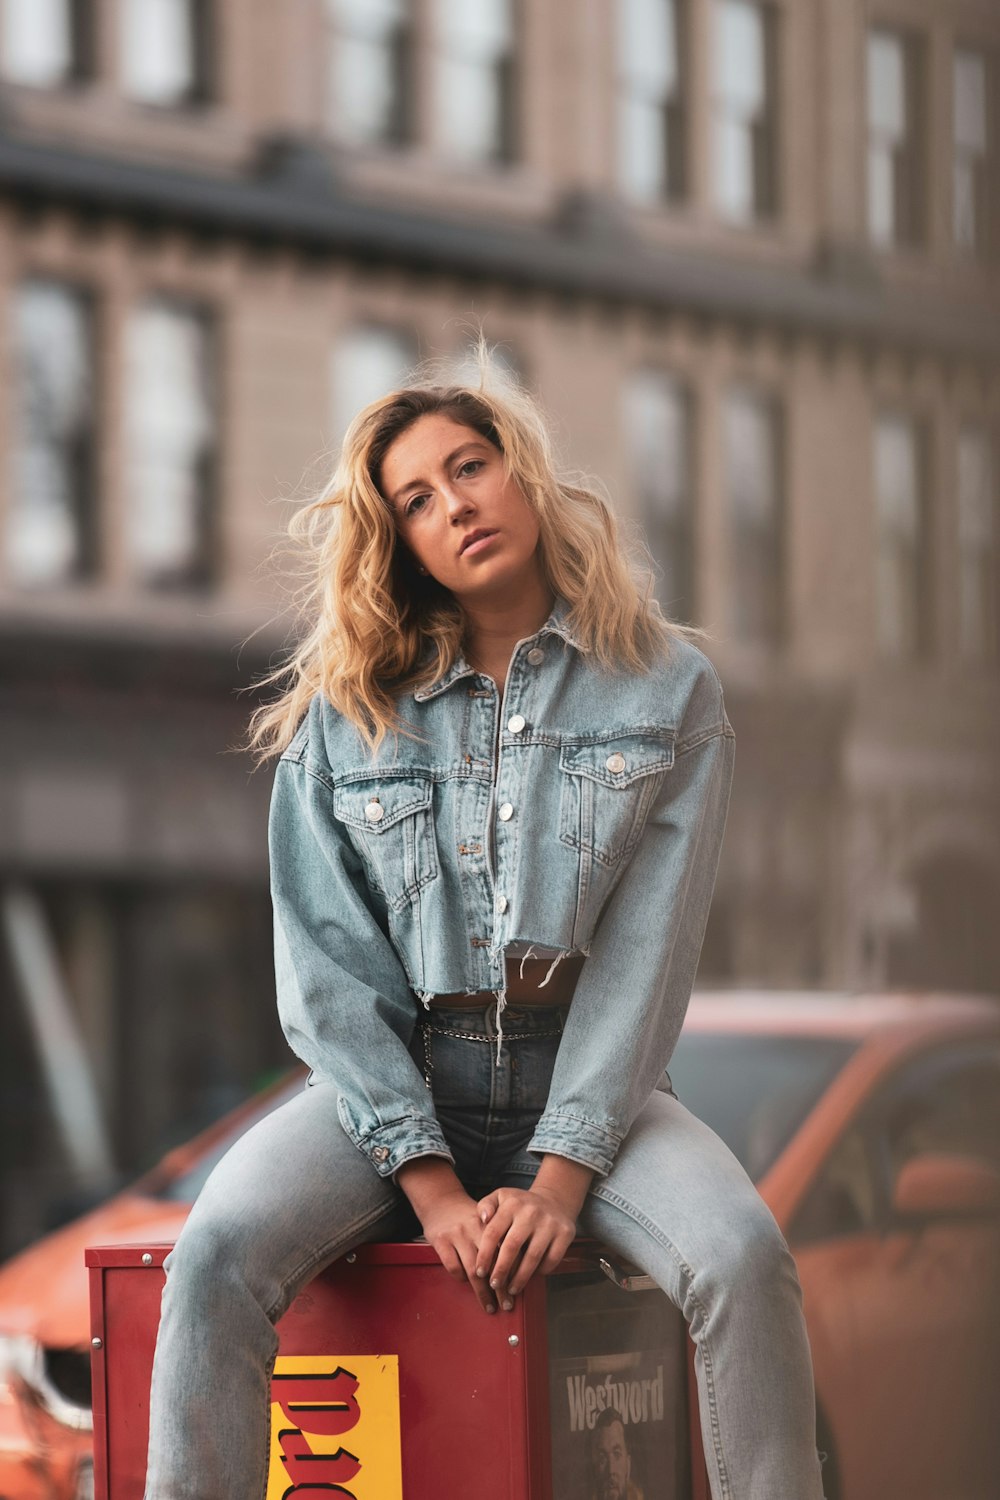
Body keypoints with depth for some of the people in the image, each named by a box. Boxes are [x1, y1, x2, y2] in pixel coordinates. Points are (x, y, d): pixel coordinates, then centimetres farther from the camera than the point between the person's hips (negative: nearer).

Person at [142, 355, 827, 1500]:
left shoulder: (669, 689, 3)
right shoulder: (342, 711, 4)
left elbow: (648, 945, -5)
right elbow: (327, 964, -2)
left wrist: (561, 1178, -16)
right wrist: (431, 1185, -14)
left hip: (585, 1078, 0)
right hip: (390, 1084, 0)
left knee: (743, 1255, -31)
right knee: (220, 1250, -30)